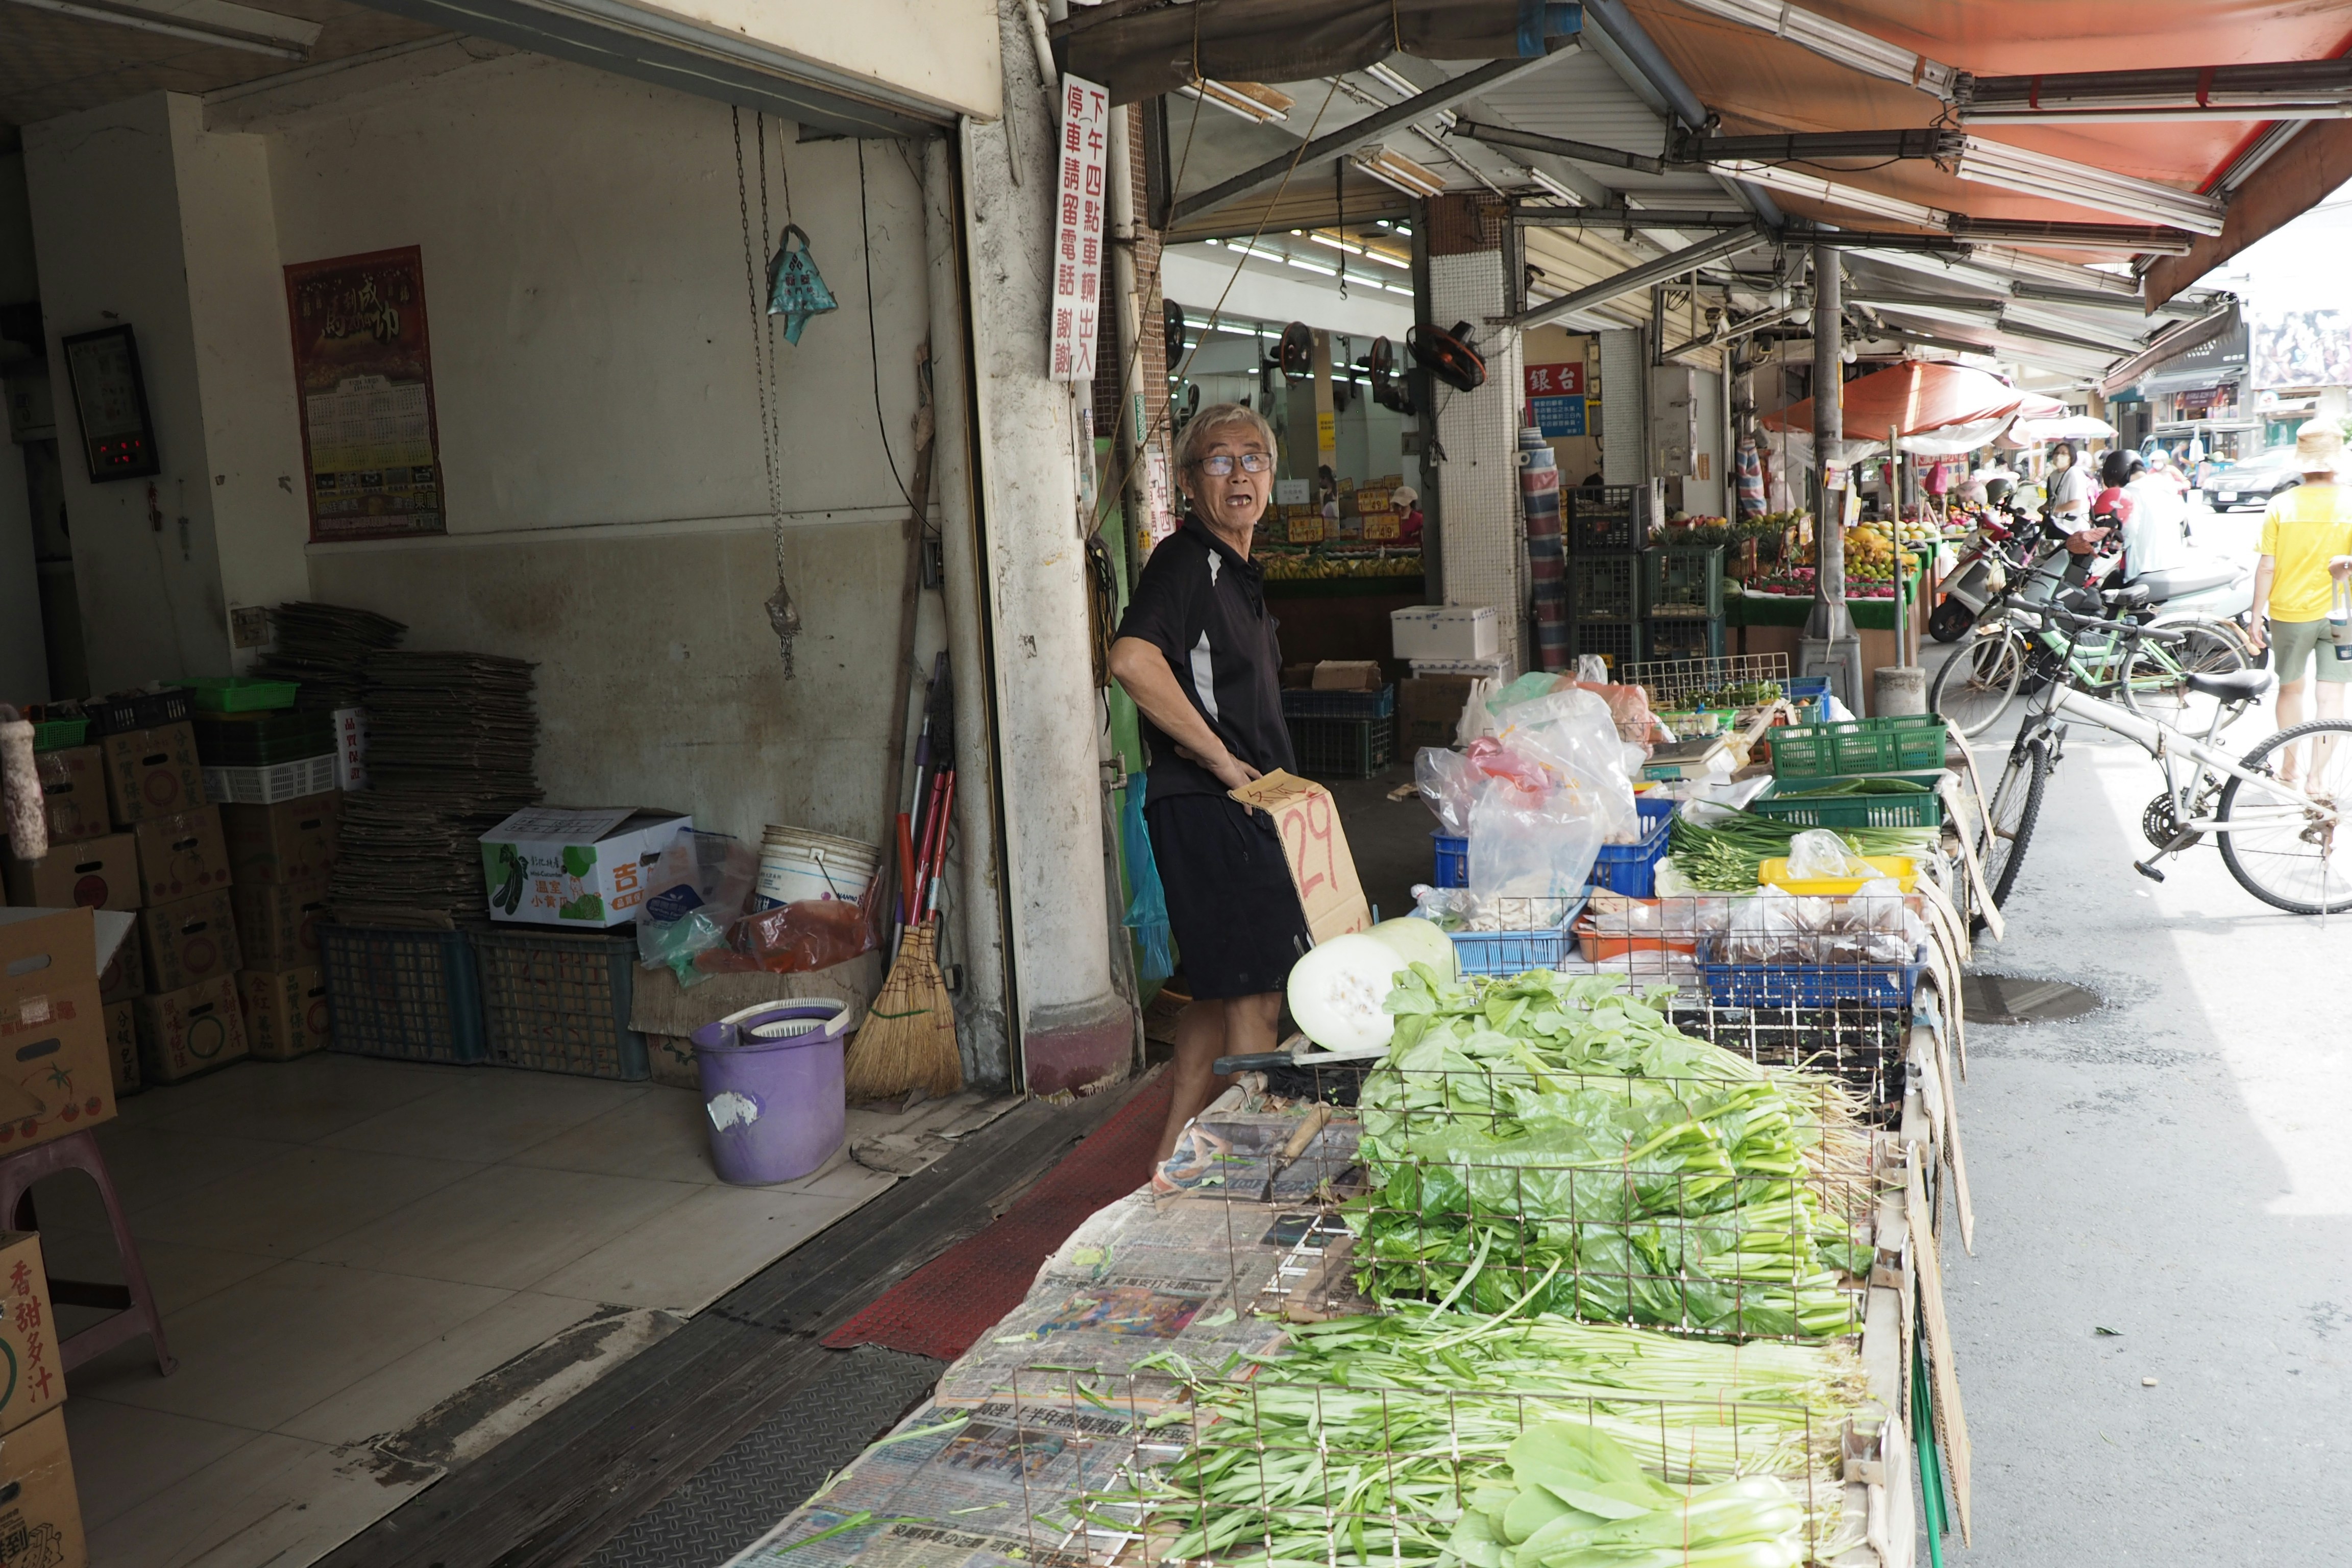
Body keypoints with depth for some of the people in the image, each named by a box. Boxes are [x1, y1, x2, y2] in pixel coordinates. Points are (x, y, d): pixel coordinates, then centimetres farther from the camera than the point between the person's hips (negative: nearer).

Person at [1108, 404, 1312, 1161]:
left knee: (1221, 993, 17)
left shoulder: (1237, 572, 18)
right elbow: (1133, 661, -31)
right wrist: (1220, 758, -23)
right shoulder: (1186, 561, -13)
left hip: (1240, 808, 10)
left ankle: (1176, 1154, 27)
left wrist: (1272, 779, 14)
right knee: (1256, 996, -3)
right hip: (1207, 810, -10)